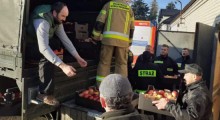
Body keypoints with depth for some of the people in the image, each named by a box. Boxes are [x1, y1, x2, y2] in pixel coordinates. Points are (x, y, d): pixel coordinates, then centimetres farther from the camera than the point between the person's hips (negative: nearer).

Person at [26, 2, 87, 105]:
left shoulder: (57, 21, -3)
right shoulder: (42, 22, -31)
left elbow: (65, 39, -3)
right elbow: (43, 48, -42)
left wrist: (77, 57, -13)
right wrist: (62, 66, -48)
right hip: (27, 48, -9)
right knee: (47, 57, -31)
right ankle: (45, 94, -24)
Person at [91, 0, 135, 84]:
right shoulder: (129, 8, 17)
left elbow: (100, 22, 6)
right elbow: (131, 28, 19)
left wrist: (95, 36, 14)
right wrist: (129, 42, 28)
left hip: (108, 38, 0)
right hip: (123, 40, 1)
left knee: (104, 62, 6)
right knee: (122, 63, 8)